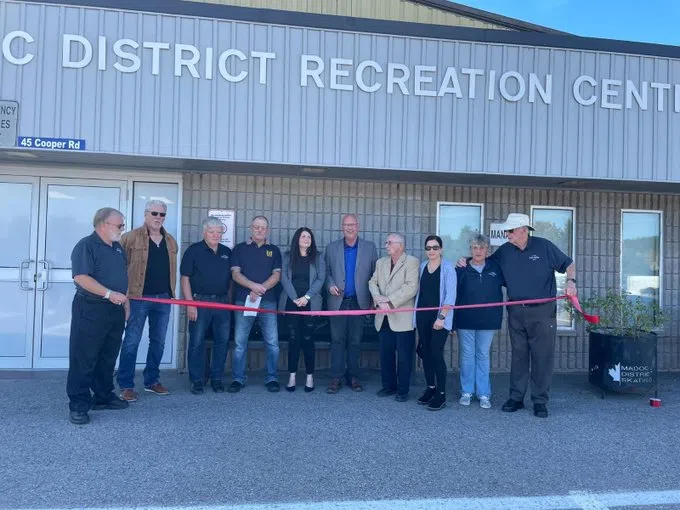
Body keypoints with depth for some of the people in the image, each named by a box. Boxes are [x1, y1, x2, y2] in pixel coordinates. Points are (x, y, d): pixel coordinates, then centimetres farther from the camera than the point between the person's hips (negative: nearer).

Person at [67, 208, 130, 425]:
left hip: (115, 310, 8)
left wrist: (125, 301, 17)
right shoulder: (86, 245, -11)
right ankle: (78, 405, 4)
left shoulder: (118, 247, 15)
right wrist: (109, 294, -25)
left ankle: (103, 396, 26)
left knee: (108, 358, 15)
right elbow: (80, 277, -21)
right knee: (84, 359, -2)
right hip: (90, 309, -8)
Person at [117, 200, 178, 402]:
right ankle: (126, 385, 6)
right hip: (138, 298, -5)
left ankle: (151, 381, 23)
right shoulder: (131, 238, -4)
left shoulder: (171, 241, 13)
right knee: (131, 341, -1)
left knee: (158, 341, 11)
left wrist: (171, 294, 11)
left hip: (163, 298, 6)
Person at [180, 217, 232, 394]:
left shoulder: (227, 252, 12)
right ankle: (196, 381, 11)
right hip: (200, 301, -4)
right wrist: (190, 303, -12)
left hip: (222, 302, 4)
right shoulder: (194, 250, -1)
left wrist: (229, 301, 9)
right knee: (197, 342, 1)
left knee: (222, 342, 6)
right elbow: (185, 278, -5)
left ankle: (217, 379, 18)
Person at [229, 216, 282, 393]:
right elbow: (236, 274, 0)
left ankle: (272, 378, 9)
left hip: (268, 302, 1)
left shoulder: (274, 251, 13)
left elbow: (276, 275, 3)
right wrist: (253, 286, -17)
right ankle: (238, 379, 10)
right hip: (243, 301, 0)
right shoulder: (240, 249, 10)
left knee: (272, 342, -2)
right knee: (240, 343, 1)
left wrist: (260, 290, -12)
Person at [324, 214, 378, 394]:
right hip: (338, 301, 0)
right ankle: (337, 377, 6)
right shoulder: (332, 248, 8)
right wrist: (330, 285, -9)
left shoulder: (370, 248, 5)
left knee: (355, 341, 5)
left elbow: (375, 275, 4)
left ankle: (353, 376, 14)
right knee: (337, 340, 1)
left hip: (359, 302, 0)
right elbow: (326, 271, 10)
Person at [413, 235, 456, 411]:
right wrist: (415, 314, 10)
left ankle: (441, 393, 4)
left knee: (436, 353, -7)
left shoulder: (447, 268, -6)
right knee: (425, 352, 9)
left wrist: (442, 317, -17)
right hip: (422, 316, 5)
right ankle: (430, 387, 22)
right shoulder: (421, 266, 9)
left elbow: (450, 295, -10)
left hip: (439, 317, -5)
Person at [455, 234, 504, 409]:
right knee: (467, 356, 7)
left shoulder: (495, 267, 2)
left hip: (487, 321, 1)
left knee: (483, 356, 9)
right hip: (465, 320, -1)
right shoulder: (462, 269, -1)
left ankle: (484, 394, 15)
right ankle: (467, 392, 18)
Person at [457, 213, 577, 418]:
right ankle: (516, 398, 18)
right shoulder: (504, 251, 5)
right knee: (518, 356, 10)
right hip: (516, 312, 3)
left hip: (543, 311, -3)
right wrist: (467, 262, 3)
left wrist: (570, 282, -13)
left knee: (542, 357, 1)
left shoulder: (544, 246, -4)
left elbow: (568, 264, 5)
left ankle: (540, 401, 10)